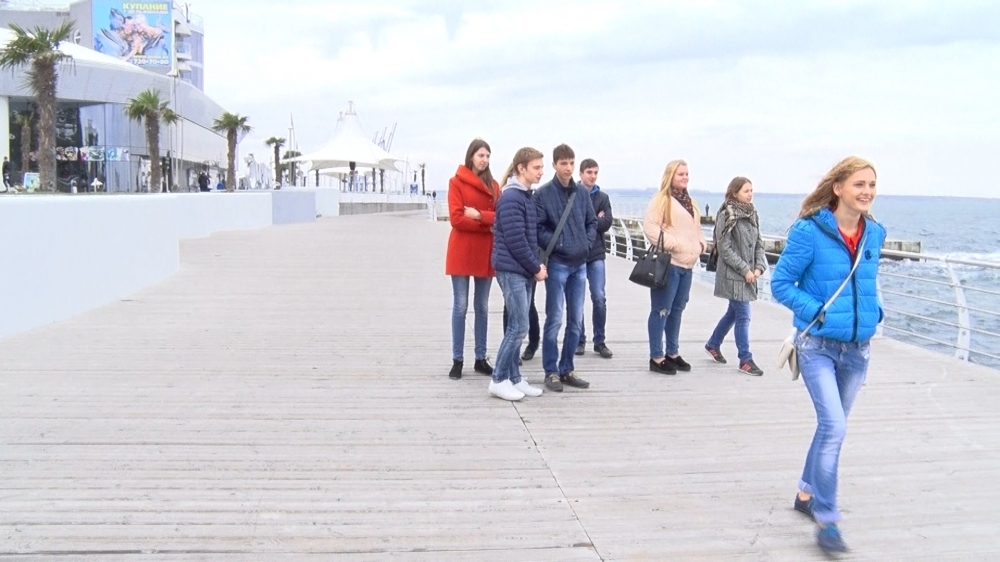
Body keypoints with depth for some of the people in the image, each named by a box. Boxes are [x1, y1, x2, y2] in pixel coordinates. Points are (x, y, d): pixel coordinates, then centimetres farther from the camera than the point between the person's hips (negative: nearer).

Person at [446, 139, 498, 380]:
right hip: (462, 253, -4)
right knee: (460, 306, -1)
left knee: (482, 307, 9)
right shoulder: (456, 182, -2)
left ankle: (481, 359, 16)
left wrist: (479, 215, -13)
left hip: (486, 253, 4)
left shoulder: (493, 185, 11)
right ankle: (457, 360, 5)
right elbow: (457, 219, -11)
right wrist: (487, 224, -11)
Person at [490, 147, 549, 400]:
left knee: (516, 327, 11)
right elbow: (515, 240, -19)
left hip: (524, 271, 9)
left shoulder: (525, 196, 14)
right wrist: (536, 267, -10)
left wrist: (537, 264, 6)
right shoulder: (511, 198, -15)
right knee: (519, 327, -7)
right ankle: (499, 380, 1)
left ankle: (514, 378, 17)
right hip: (511, 270, -9)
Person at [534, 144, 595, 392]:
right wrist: (558, 243, -16)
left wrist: (586, 243, 0)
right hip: (557, 263, -5)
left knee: (575, 320, 9)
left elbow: (592, 222, 15)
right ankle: (551, 372, 7)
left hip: (580, 263, 5)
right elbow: (538, 228, -10)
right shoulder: (543, 193, -6)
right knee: (555, 320, -3)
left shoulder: (582, 193, 8)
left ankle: (567, 369, 20)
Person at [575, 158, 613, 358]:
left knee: (599, 298, 0)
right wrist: (595, 220, -11)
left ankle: (599, 341, 9)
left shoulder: (603, 197, 10)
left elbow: (607, 223, -2)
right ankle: (580, 340, 14)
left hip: (596, 253, 2)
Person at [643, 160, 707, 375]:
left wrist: (701, 244, 10)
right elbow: (649, 226, -16)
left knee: (677, 310, 15)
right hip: (668, 263, -8)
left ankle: (672, 353, 25)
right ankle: (656, 358, 0)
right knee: (661, 310, -5)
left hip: (686, 264, 8)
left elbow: (696, 228, 28)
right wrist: (671, 244, -19)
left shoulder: (689, 202, 19)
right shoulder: (661, 199, -7)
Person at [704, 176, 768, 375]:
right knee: (743, 316, -7)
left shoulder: (752, 215, 12)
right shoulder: (726, 215, -11)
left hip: (748, 275, 8)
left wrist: (759, 267, -3)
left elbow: (758, 244, 13)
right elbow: (724, 248, -15)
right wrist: (745, 270, -15)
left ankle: (713, 344, 36)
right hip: (732, 275, -8)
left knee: (733, 312, 18)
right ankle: (745, 359, 0)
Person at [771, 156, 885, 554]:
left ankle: (807, 493, 36)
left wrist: (873, 310, 3)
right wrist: (819, 312, -17)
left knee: (832, 426, 16)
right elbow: (780, 284, -9)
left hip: (857, 347, 6)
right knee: (833, 426, -15)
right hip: (818, 345, -6)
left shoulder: (874, 234, 3)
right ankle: (826, 518, -4)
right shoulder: (810, 231, -14)